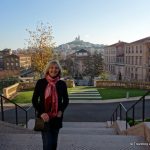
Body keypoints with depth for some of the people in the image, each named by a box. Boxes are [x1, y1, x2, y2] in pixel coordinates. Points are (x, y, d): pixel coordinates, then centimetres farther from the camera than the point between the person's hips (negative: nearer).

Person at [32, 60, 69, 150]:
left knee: (54, 142, 15)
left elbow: (66, 100, 10)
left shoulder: (62, 84, -1)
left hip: (57, 117, 2)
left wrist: (61, 110, -6)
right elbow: (34, 100, -1)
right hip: (44, 117, -2)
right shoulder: (41, 82, -5)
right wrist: (41, 113, -12)